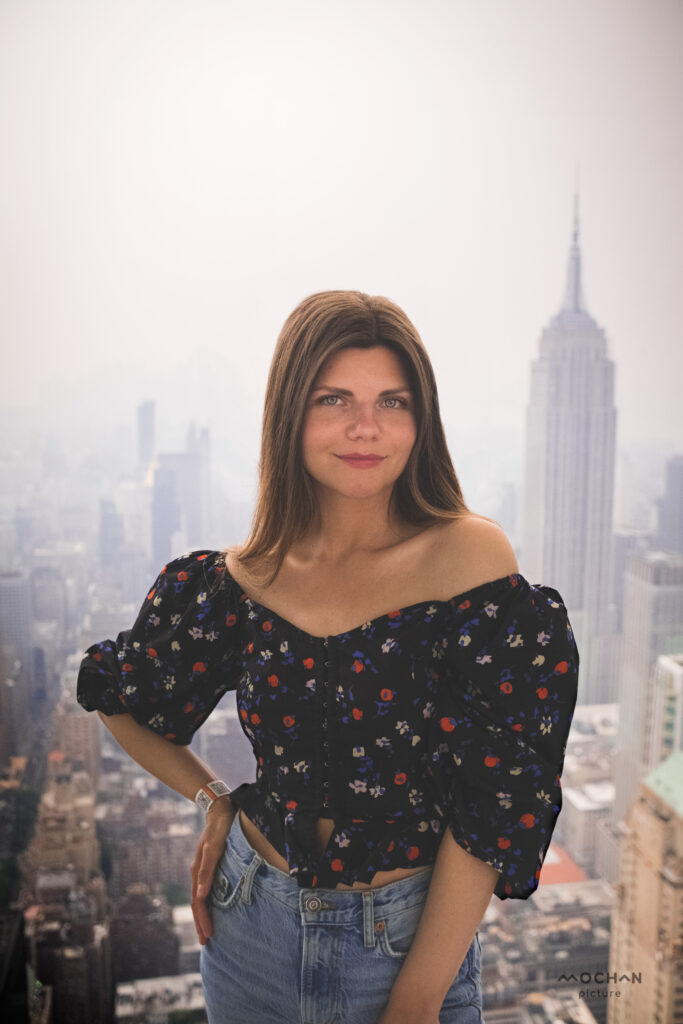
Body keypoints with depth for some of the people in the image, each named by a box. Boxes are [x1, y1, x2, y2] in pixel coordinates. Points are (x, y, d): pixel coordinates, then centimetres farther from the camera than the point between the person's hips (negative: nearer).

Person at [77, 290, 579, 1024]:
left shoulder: (469, 556, -17)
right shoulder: (242, 580, -7)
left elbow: (496, 802, -17)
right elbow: (118, 696, 11)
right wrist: (214, 799, 3)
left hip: (409, 939, -3)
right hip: (253, 927, 3)